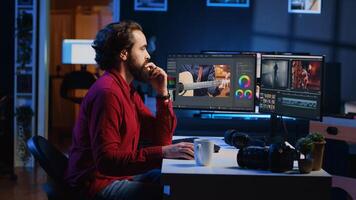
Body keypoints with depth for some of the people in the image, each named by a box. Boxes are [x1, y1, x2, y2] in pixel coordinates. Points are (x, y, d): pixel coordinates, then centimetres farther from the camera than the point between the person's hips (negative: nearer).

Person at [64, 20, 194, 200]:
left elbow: (161, 139, 11)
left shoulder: (128, 91, 12)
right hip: (99, 184, -10)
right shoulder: (107, 92, -19)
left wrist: (162, 94, 1)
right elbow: (106, 160, -28)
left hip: (118, 176, 10)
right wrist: (162, 152, -32)